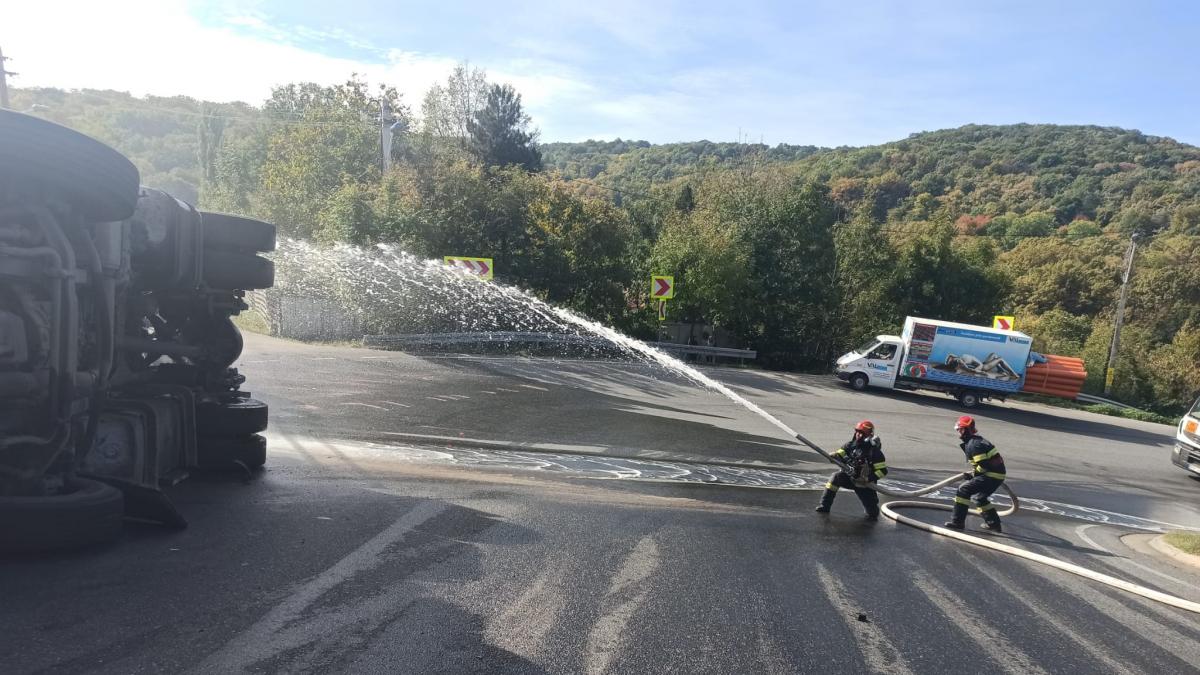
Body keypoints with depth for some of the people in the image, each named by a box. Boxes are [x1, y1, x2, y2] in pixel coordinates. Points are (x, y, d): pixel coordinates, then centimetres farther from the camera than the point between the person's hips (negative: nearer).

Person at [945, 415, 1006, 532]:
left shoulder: (973, 445, -18)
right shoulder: (977, 440, 15)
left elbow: (984, 465, -23)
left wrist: (972, 475, -9)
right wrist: (973, 474, 17)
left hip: (992, 475, -11)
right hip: (998, 474, 11)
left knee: (964, 490, -11)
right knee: (978, 497, 25)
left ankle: (957, 521, -11)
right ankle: (993, 523, 33)